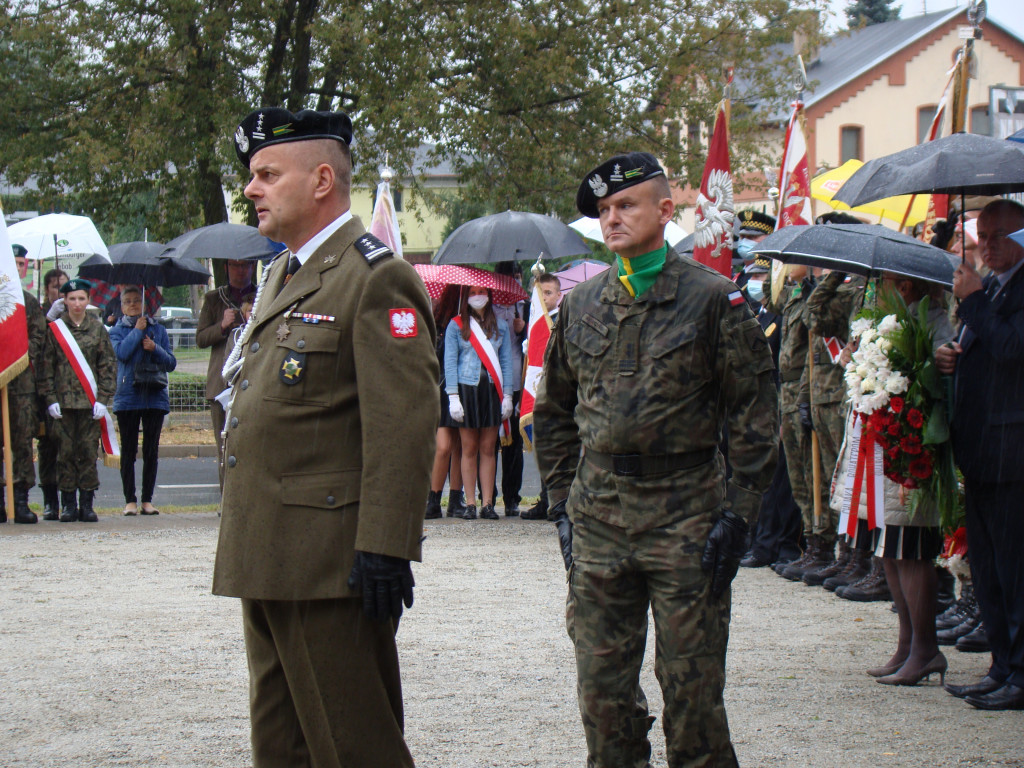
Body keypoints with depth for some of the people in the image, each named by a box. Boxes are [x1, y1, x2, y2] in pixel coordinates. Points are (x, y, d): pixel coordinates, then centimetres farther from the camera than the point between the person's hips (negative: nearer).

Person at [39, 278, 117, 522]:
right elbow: (47, 365, 4)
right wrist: (50, 399, -4)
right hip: (63, 401, 0)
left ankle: (87, 504, 6)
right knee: (65, 452, 0)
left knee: (88, 452, 0)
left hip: (90, 401, 0)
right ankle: (68, 504, 6)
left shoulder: (98, 329, 6)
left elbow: (108, 365, 6)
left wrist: (102, 399, -3)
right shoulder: (55, 328, 4)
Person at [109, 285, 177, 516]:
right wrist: (137, 331, -6)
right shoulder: (117, 331, 8)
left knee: (151, 450, 2)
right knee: (128, 451, -1)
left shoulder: (158, 330, 13)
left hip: (155, 396, 2)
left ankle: (148, 499, 6)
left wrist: (155, 348, -8)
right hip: (127, 397, -2)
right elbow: (121, 353, -13)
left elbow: (171, 363, 8)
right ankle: (130, 500, 2)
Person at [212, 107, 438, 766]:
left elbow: (404, 426, -18)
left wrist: (384, 550, -23)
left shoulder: (376, 279, -11)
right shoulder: (281, 277, 20)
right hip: (266, 560, 10)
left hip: (330, 563, -10)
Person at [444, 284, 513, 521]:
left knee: (488, 448, 2)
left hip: (492, 390, 2)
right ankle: (470, 503, 3)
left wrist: (507, 395, 3)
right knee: (469, 448, 0)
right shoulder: (456, 326, 4)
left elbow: (506, 362, 11)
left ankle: (488, 504, 4)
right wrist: (453, 397, -6)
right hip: (466, 388, -2)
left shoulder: (500, 326, 12)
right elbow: (450, 362, 1)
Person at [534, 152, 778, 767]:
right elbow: (553, 414, 20)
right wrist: (563, 504, 12)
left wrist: (739, 514, -8)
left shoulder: (713, 298, -3)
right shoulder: (580, 306, 10)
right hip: (597, 518, 4)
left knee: (693, 689, 0)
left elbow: (756, 415, -3)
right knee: (602, 687, 6)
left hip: (685, 513, -4)